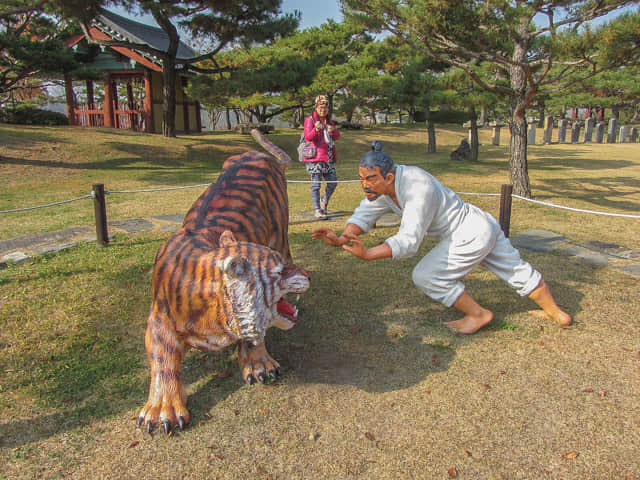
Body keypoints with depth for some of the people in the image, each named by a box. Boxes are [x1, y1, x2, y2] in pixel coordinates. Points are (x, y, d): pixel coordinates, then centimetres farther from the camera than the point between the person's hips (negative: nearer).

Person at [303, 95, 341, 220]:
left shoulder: (329, 121, 17)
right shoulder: (310, 120, -1)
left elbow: (337, 136, 5)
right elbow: (308, 137, -15)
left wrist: (333, 131, -18)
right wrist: (316, 129, -34)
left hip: (328, 157, 6)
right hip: (315, 157, -6)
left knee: (333, 182, 5)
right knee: (316, 184, -4)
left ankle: (324, 201, 29)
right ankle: (317, 210, 1)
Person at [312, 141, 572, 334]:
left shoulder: (418, 189, -34)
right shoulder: (381, 186, -8)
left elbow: (408, 241, -38)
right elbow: (363, 215, -9)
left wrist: (367, 254, -45)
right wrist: (342, 239, -27)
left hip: (471, 235, -9)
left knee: (425, 276, -8)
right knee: (517, 271, 23)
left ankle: (478, 315, 9)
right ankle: (555, 313, 43)